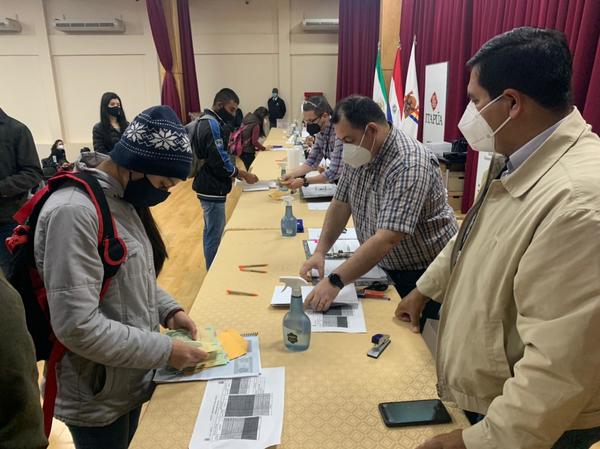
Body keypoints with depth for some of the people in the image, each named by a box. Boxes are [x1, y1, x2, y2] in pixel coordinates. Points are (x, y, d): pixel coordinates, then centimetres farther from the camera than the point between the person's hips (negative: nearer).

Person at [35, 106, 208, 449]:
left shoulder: (123, 198, 1)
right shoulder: (73, 211, -28)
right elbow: (77, 326, -29)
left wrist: (168, 309, -4)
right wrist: (165, 351, -23)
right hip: (97, 399, -8)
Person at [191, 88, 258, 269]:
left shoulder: (205, 121, 13)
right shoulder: (212, 124, -18)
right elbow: (220, 161, -22)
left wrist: (236, 173, 10)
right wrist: (244, 175, -11)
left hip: (208, 186, 11)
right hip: (212, 188, -11)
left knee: (212, 232, 19)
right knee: (215, 235, -1)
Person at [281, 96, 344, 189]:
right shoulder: (320, 132, 0)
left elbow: (334, 172, -29)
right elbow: (312, 161, 2)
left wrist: (304, 182, -30)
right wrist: (292, 174, -13)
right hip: (339, 181, 6)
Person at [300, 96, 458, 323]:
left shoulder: (409, 165, -30)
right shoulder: (359, 154, -4)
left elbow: (387, 239, -37)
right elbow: (341, 204, 1)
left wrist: (335, 281, -39)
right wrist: (320, 251, -11)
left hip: (425, 273, -6)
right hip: (384, 268, 7)